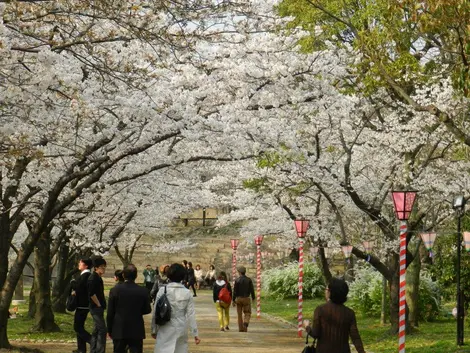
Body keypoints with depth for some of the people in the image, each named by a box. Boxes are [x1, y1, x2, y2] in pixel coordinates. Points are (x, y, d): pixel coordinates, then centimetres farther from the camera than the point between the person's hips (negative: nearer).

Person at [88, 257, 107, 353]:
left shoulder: (98, 278, 15)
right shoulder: (93, 278, -15)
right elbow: (91, 293, -24)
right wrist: (99, 305, -17)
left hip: (98, 308, 10)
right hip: (96, 308, -10)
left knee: (96, 331, 13)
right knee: (102, 330, -11)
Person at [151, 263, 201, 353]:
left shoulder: (163, 291, -6)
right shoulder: (187, 293, -2)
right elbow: (191, 314, -1)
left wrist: (154, 330, 9)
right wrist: (195, 333, 5)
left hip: (166, 330, -2)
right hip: (181, 330, 2)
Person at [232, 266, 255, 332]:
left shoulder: (237, 280, -6)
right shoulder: (249, 280, -2)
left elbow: (235, 291, -6)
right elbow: (252, 290, -2)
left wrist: (233, 300, -1)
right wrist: (253, 298, 9)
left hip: (238, 299, 0)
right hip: (246, 299, 0)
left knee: (239, 314, 10)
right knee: (247, 313, 9)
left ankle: (241, 329, 10)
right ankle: (245, 323, -19)